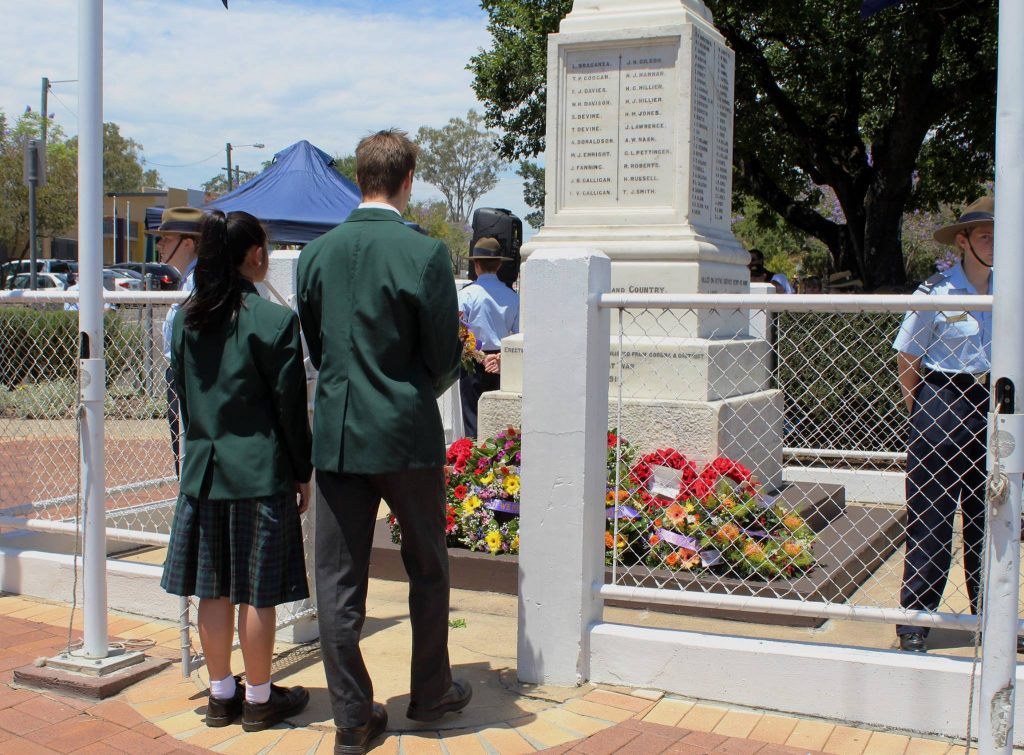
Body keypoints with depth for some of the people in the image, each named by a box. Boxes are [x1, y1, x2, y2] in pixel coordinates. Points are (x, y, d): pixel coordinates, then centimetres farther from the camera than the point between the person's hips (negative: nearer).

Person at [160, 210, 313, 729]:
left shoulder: (186, 320, 5)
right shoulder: (273, 320, -13)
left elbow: (184, 395, 11)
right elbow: (289, 405, -10)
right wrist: (303, 472, 0)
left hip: (203, 471, 6)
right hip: (260, 472, -5)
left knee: (214, 590, 12)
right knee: (257, 593, 4)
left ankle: (221, 695, 24)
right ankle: (259, 700, 16)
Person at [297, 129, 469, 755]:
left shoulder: (317, 253, 1)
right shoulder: (426, 254, -11)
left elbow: (316, 348, 9)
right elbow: (444, 359, -7)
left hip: (336, 433, 3)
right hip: (407, 434, -3)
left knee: (339, 579, 8)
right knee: (427, 568, 15)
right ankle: (431, 692, 29)